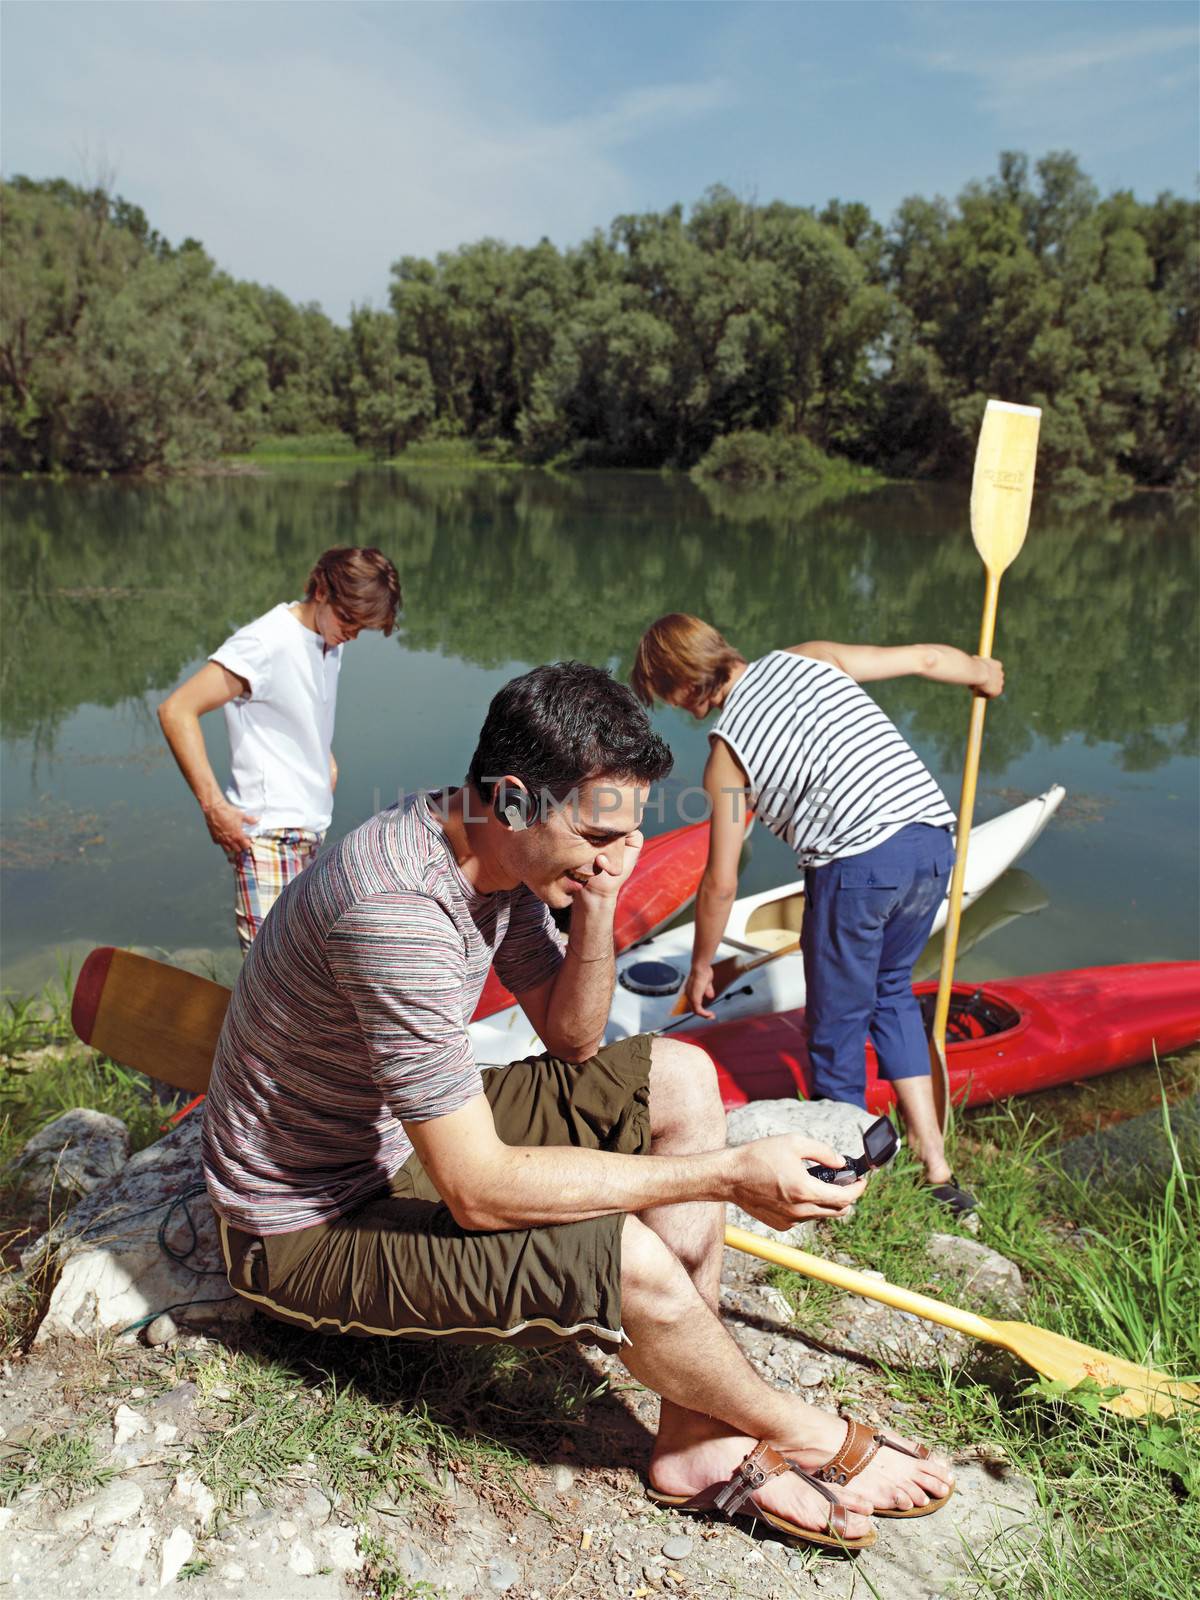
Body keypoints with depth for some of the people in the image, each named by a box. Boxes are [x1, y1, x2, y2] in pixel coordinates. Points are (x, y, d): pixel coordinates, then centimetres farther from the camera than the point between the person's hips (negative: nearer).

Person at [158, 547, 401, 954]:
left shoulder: (330, 642, 11)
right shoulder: (267, 642, -15)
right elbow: (176, 710, -18)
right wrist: (213, 805, -21)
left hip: (311, 833, 9)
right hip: (268, 836, -8)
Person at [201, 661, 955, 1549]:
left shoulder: (496, 846, -6)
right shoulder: (396, 908, -35)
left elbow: (572, 1039, 3)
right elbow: (478, 1192, -32)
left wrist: (596, 908, -16)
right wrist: (726, 1176, -28)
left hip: (408, 1140, 9)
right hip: (311, 1226, -9)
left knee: (678, 1076, -1)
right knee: (622, 1255, -28)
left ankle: (697, 1439, 0)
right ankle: (803, 1436, 5)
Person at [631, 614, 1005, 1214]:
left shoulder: (726, 747, 1)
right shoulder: (809, 658, 13)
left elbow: (721, 883, 5)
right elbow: (925, 657, 15)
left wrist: (700, 968, 19)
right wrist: (982, 672, 37)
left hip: (857, 863, -6)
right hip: (934, 839, 7)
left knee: (837, 1026, 14)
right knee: (892, 990, 26)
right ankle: (933, 1161, 25)